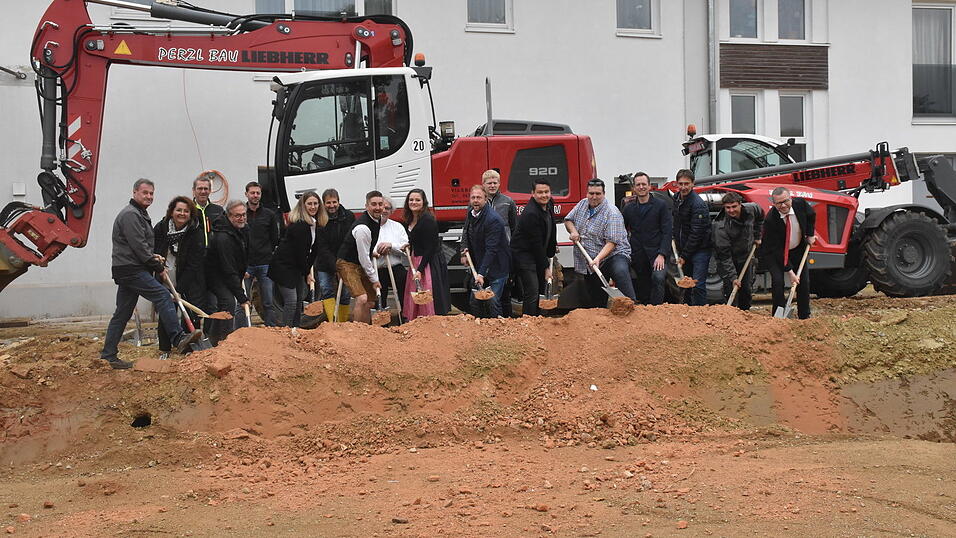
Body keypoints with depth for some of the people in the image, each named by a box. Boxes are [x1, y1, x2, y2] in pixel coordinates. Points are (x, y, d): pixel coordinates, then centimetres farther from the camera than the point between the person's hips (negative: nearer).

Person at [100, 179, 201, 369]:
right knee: (162, 296, -18)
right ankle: (179, 339, -25)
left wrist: (153, 256, 10)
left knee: (122, 314, 9)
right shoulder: (130, 215, -10)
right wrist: (158, 266, -8)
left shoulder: (140, 214, 24)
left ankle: (108, 356, 11)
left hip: (126, 270, 11)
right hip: (131, 269, -11)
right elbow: (138, 246, -16)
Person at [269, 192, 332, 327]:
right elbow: (300, 251, -18)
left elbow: (319, 248, 1)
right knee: (291, 301, -10)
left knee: (300, 299, 12)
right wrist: (306, 273, -9)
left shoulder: (317, 224, 5)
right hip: (283, 266, -9)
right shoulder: (298, 224, -21)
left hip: (297, 267, 9)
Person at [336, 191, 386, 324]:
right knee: (362, 299, -24)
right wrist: (374, 279, -12)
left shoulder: (378, 219, 4)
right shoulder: (362, 228, -26)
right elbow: (363, 257, -20)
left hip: (362, 265, 9)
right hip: (347, 264, -9)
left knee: (370, 303, 9)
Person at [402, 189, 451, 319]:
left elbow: (430, 248, -18)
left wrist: (420, 269, -21)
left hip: (430, 263, -9)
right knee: (414, 300, 9)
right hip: (415, 262, 9)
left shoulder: (428, 220, -16)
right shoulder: (410, 220, 11)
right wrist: (408, 247, 7)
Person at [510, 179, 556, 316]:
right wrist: (546, 267, -18)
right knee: (531, 294, -12)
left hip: (538, 253, 9)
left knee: (541, 290, 13)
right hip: (524, 255, -9)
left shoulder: (549, 204, 3)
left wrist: (550, 253, 21)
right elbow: (536, 243, -22)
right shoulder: (531, 213, -25)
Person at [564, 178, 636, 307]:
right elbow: (568, 220, 21)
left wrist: (598, 259, -32)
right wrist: (573, 231, -1)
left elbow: (611, 243, -20)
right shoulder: (582, 205, 8)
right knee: (596, 302, 8)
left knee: (621, 273, -38)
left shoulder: (612, 213, -15)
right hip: (589, 263, 7)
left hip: (614, 255, -7)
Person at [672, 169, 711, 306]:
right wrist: (674, 237, 12)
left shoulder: (698, 204, -20)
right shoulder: (676, 198, 7)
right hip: (683, 248, 8)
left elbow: (696, 233, -21)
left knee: (698, 286, -10)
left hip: (700, 250, -8)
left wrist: (684, 256, -17)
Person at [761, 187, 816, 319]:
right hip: (774, 253, -4)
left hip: (798, 249, 4)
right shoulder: (770, 220, -32)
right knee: (777, 280, -20)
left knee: (804, 281, 2)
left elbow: (811, 215, 7)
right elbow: (777, 250, -29)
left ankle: (804, 316, 15)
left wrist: (810, 235, 0)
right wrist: (790, 272, -29)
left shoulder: (800, 204, -21)